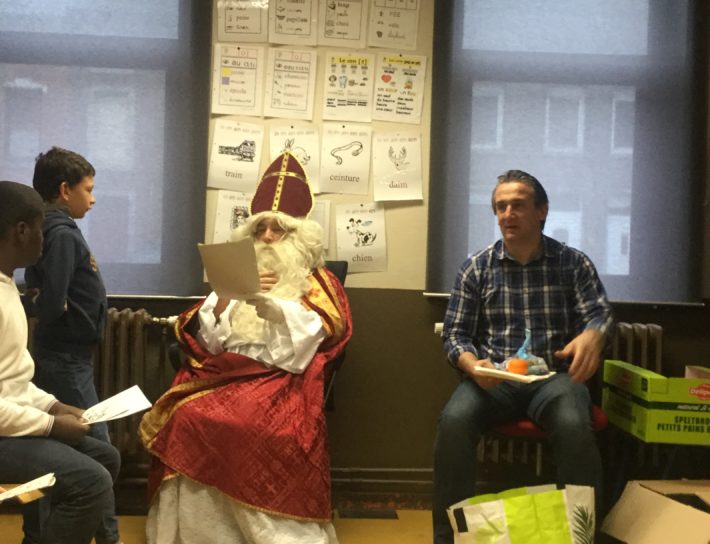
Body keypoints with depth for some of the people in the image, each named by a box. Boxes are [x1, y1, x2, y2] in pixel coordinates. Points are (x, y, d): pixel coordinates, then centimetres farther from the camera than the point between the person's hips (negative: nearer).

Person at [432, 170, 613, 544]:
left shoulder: (574, 263, 7)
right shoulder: (476, 268, 8)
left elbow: (600, 313, -4)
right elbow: (455, 334, 5)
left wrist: (592, 335, -31)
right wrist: (473, 365, -20)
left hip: (554, 376, 0)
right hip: (493, 378, 1)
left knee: (575, 427, -34)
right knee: (453, 422, -30)